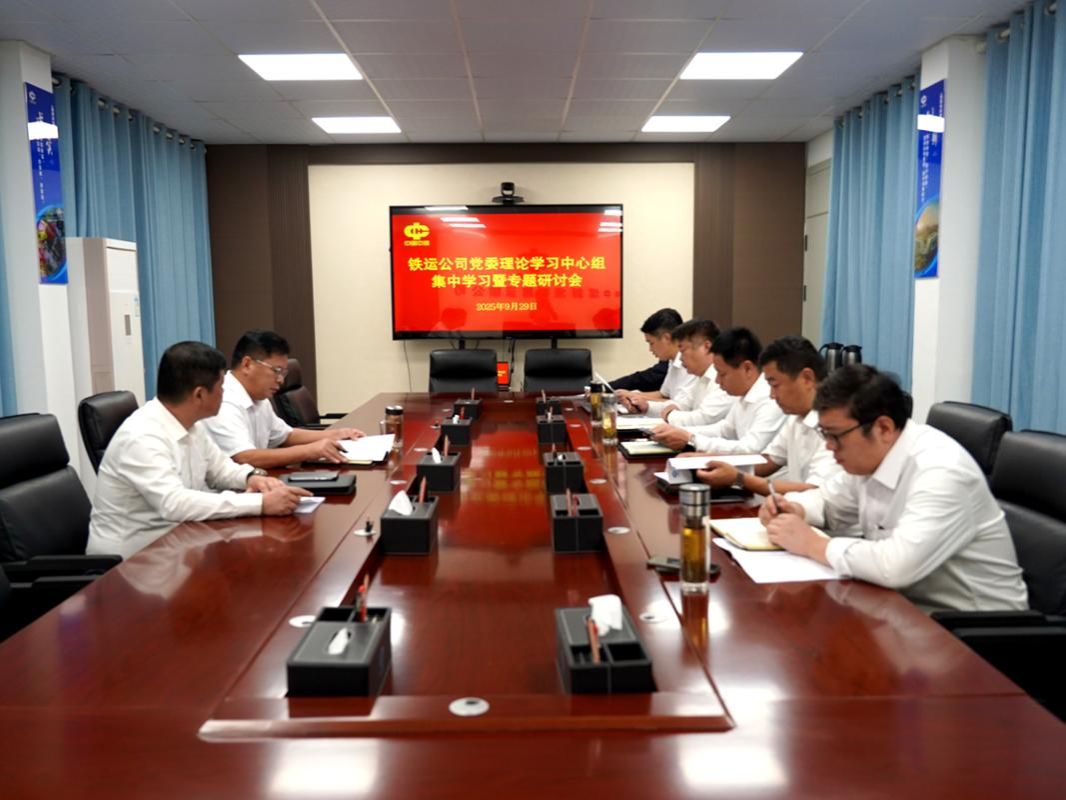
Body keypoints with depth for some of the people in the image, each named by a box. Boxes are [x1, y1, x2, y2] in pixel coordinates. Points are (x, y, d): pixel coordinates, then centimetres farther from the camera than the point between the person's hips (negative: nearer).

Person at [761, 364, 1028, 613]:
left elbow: (898, 566, -38)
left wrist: (812, 544, -25)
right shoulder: (870, 457, -1)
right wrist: (794, 509, -6)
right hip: (910, 604, 8)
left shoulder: (941, 471, -27)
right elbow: (827, 500, 17)